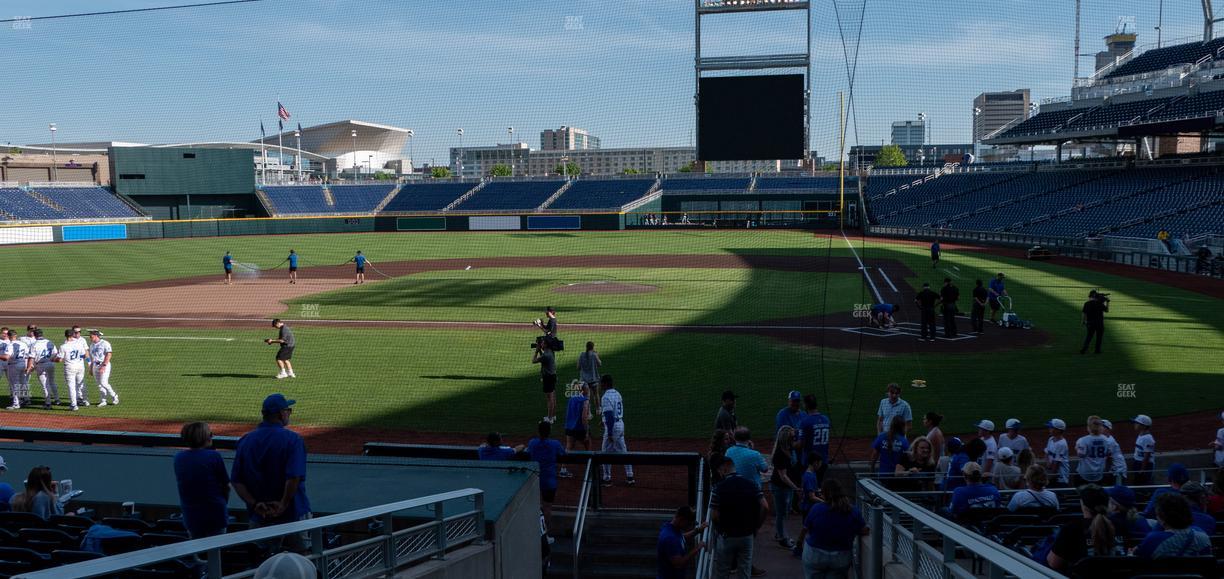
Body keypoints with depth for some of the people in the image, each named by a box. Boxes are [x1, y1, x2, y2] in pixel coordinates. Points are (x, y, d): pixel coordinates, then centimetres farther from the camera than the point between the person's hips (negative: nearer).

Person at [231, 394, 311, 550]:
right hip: (293, 515, -5)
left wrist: (254, 504, -9)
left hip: (258, 518, 5)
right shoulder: (293, 439, -13)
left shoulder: (245, 440, 3)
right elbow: (294, 477, -25)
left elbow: (235, 480, -2)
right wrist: (283, 505, -16)